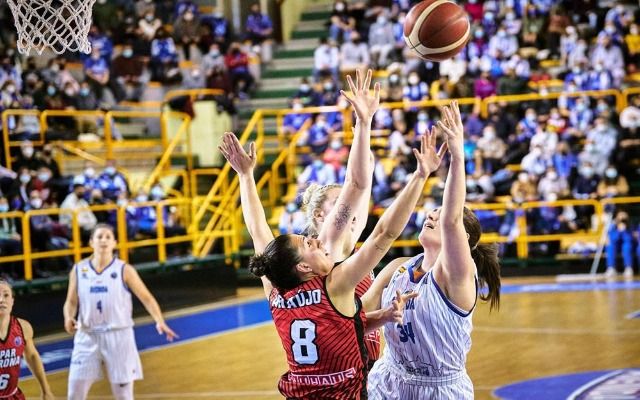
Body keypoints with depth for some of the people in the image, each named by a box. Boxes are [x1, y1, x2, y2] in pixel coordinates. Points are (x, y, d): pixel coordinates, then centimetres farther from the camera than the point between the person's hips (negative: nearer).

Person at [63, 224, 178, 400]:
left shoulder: (124, 270, -3)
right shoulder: (78, 270, 4)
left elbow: (146, 298, -4)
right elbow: (71, 301, 10)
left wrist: (160, 322, -19)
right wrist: (69, 318, -12)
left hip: (118, 335, -2)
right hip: (87, 337, 2)